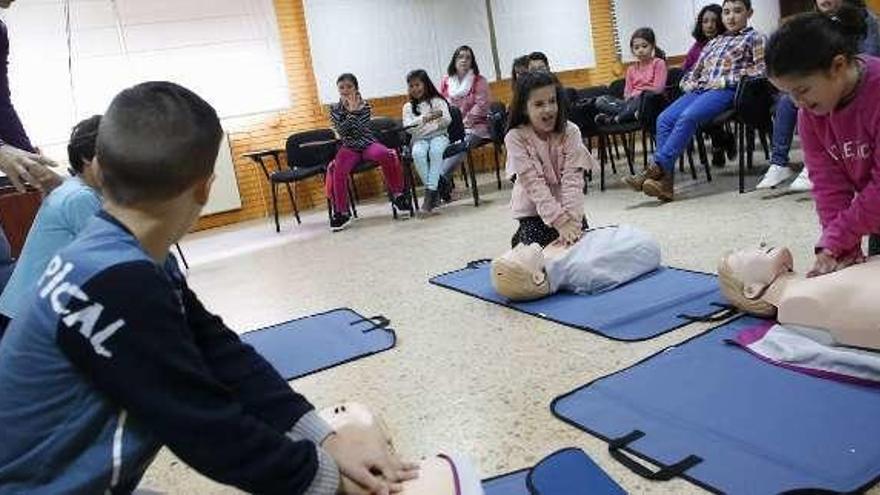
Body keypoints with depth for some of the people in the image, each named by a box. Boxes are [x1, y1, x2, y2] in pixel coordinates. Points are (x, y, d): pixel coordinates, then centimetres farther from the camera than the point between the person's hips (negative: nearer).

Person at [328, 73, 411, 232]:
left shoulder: (365, 105, 2)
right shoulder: (335, 110, 5)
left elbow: (361, 129, -14)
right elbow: (342, 131, -11)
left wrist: (354, 109, -17)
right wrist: (351, 111, -15)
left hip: (368, 143, 0)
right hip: (349, 147, 1)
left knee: (386, 155, -33)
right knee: (336, 170, -29)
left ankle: (398, 195, -16)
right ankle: (342, 213, -19)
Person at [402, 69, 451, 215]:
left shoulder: (438, 101, 9)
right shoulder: (408, 107, 12)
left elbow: (447, 120, -3)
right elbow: (408, 127, -5)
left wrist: (440, 117, -25)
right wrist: (425, 118, -19)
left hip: (439, 136, -1)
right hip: (419, 139, 1)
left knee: (435, 151, -36)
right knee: (417, 153, -34)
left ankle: (430, 192, -38)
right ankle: (433, 192, -30)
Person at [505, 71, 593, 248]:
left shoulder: (570, 132, -13)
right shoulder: (516, 138, -18)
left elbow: (573, 180, -19)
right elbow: (534, 184, -24)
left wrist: (572, 218, -34)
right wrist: (560, 221, -33)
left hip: (567, 206, 2)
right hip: (533, 210, -2)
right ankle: (520, 240, 23)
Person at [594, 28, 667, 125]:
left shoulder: (658, 63, 3)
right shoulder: (631, 69, 17)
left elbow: (658, 89, -8)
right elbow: (627, 93, 11)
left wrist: (638, 91, -3)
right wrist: (630, 96, -11)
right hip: (632, 103, 5)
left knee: (640, 98, -41)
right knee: (600, 100, -12)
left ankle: (612, 119, -27)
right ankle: (632, 114, -30)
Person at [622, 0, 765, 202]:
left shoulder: (754, 38, 15)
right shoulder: (714, 42, 32)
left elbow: (761, 68, 0)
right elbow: (695, 71, 32)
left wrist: (726, 80, -9)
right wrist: (689, 83, 8)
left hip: (725, 91, -5)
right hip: (699, 89, 6)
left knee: (688, 117, -34)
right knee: (664, 119, -22)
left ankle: (657, 168, -37)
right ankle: (665, 180, -32)